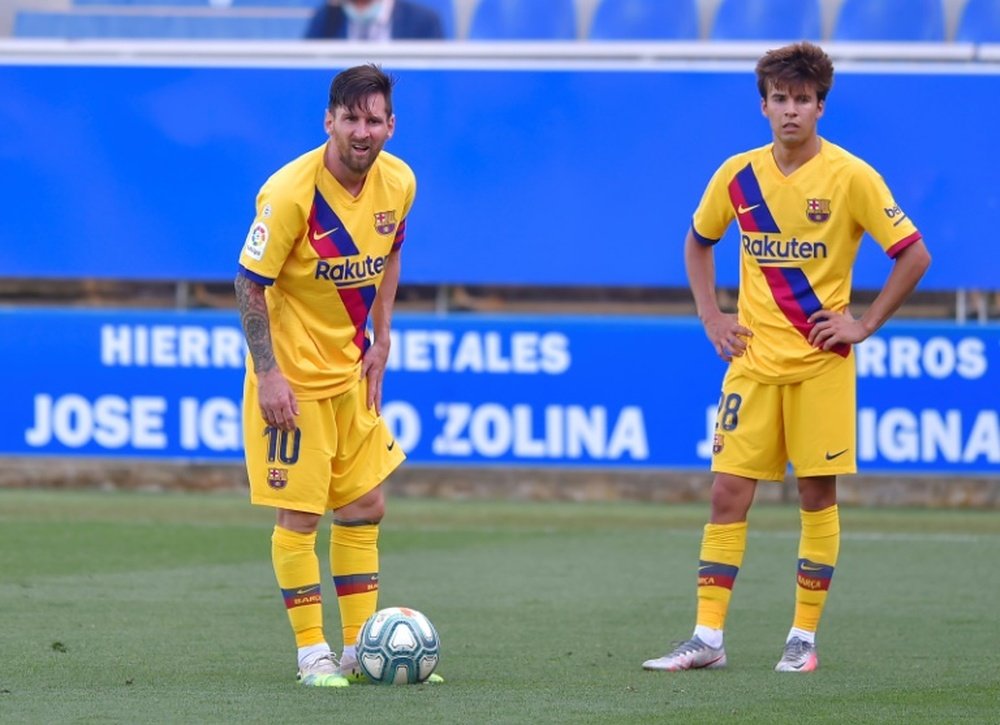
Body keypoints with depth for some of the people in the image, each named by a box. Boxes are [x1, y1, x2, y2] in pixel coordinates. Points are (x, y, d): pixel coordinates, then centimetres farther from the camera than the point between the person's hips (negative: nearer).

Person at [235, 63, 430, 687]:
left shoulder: (398, 182, -4)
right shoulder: (290, 192, -23)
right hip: (293, 376, -7)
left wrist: (381, 340, 7)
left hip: (353, 371, 7)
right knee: (299, 515, -5)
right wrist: (268, 373, -21)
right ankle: (313, 653, 4)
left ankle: (360, 649, 20)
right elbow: (250, 284, -17)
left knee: (365, 507, 11)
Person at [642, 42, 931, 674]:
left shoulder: (850, 177, -8)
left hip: (821, 361, -3)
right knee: (729, 491, -2)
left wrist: (865, 324, -8)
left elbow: (914, 255, -6)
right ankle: (708, 638, -1)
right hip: (754, 357, 3)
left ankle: (805, 637, 8)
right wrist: (711, 317, 9)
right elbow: (698, 244, 21)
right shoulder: (738, 175, 3)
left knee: (818, 492, 0)